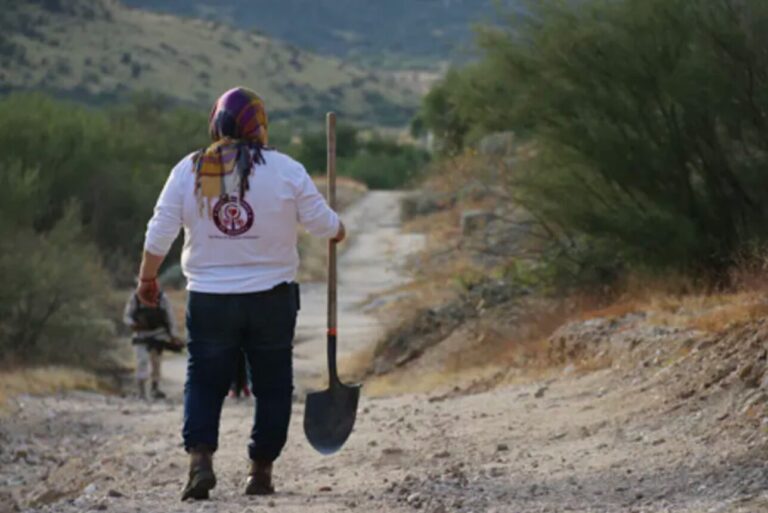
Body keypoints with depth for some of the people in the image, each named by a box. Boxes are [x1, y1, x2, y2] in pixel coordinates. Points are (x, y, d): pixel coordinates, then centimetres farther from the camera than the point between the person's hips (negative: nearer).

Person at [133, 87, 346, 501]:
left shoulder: (188, 170, -1)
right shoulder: (285, 170, -6)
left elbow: (159, 233, 1)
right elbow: (322, 223, 2)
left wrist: (147, 278, 16)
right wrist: (338, 230, 25)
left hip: (208, 299, 1)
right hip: (272, 299, -1)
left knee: (204, 384, 8)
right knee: (272, 386, 11)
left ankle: (200, 458, -11)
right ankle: (261, 470, 12)